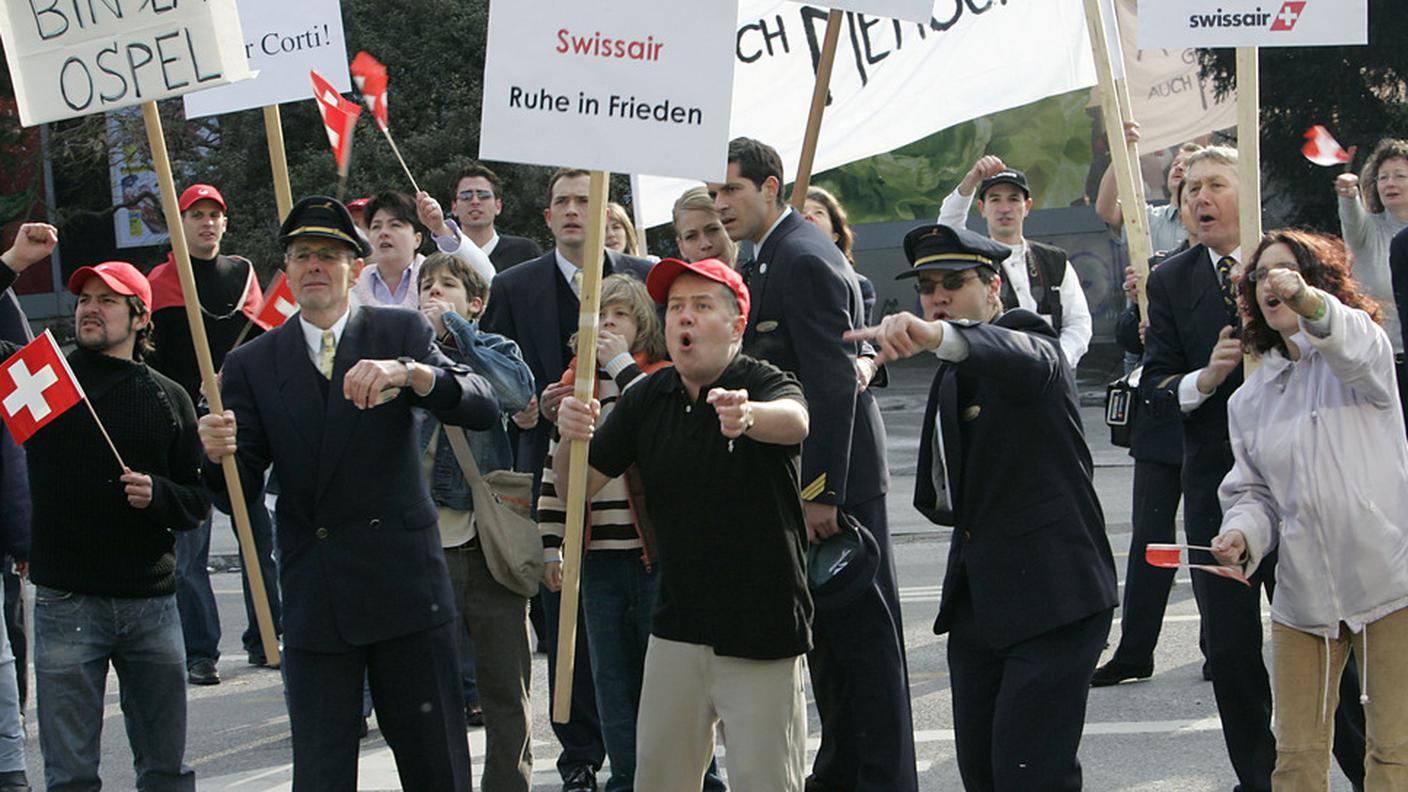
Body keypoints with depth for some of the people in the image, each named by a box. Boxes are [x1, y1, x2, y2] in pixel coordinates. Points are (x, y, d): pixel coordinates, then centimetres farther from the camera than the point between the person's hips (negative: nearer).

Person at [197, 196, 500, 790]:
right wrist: (219, 454, -21)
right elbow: (239, 486, 3)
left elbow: (483, 407, -11)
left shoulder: (402, 333, 4)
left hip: (404, 582, -1)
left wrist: (407, 372, -29)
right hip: (313, 601, 1)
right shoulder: (253, 364, 7)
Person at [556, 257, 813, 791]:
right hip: (677, 632, 5)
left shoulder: (765, 385, -11)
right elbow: (579, 488, 5)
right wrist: (571, 440, -18)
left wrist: (749, 416, -58)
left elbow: (795, 421, -35)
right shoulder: (648, 399, 4)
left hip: (761, 634, -5)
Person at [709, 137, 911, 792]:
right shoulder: (769, 260, 15)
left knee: (863, 632, -3)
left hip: (836, 477, -10)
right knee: (826, 631, 17)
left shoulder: (806, 260, -17)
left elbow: (834, 384, -22)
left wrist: (821, 492, -24)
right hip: (815, 476, 10)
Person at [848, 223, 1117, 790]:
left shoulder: (1029, 343, -7)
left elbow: (1024, 358, -36)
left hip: (1052, 596, -8)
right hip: (978, 599, 8)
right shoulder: (950, 376, 18)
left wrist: (936, 335, -53)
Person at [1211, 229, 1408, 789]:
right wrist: (1242, 533, -5)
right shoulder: (1250, 400, 16)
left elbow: (1360, 351, -25)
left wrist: (1307, 300, -48)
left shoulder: (1359, 346, 0)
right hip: (1303, 592, 5)